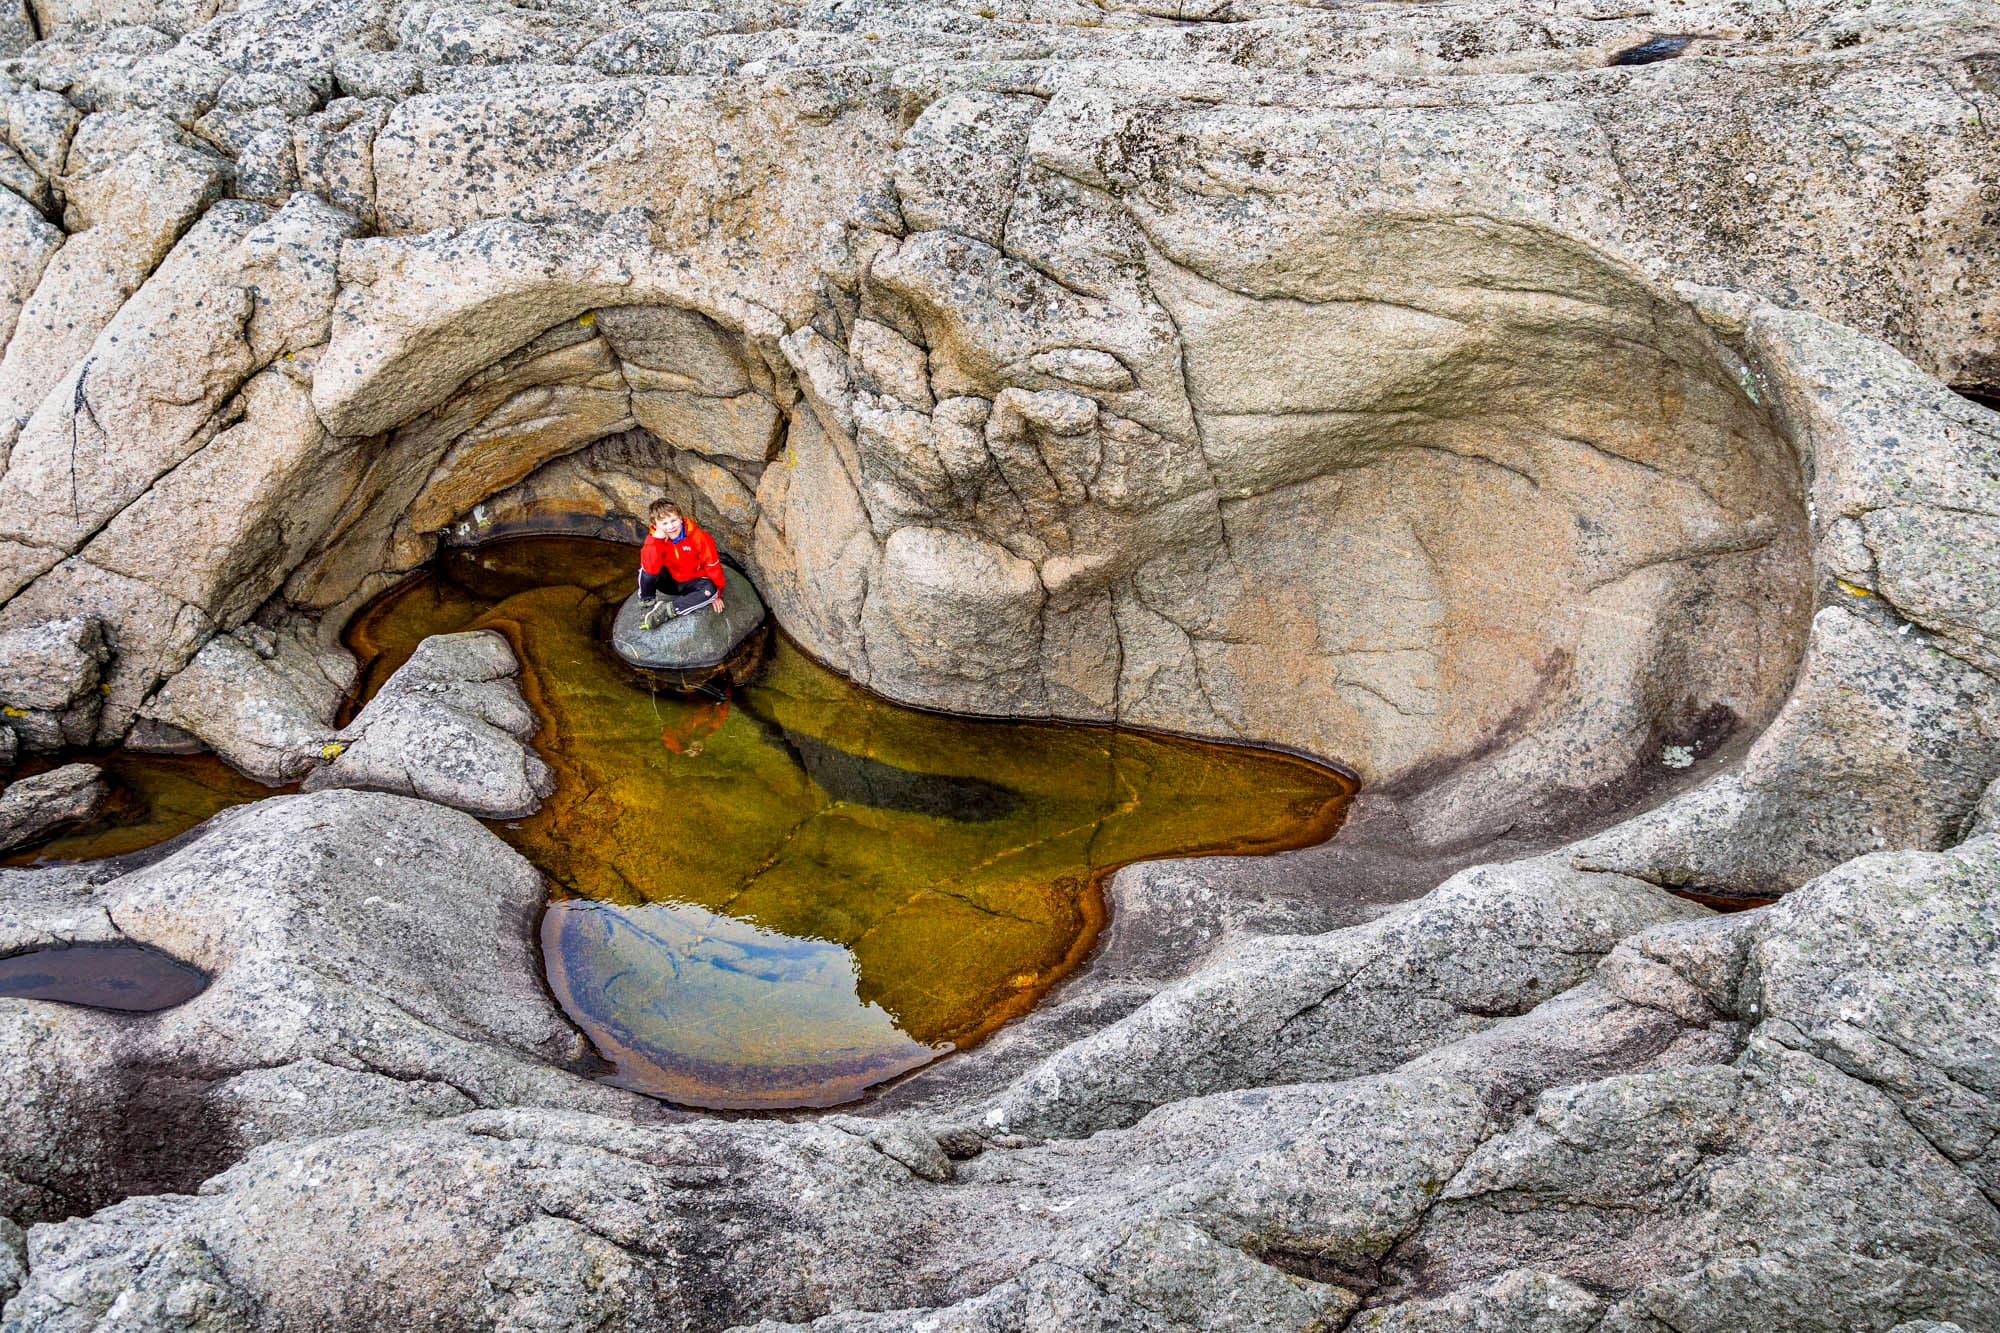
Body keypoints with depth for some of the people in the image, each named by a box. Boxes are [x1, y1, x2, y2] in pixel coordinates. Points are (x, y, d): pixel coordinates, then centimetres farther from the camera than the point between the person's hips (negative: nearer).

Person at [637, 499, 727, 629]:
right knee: (646, 571, -29)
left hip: (691, 583, 0)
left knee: (710, 591, -34)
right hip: (669, 582, 0)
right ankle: (648, 604, -10)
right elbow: (651, 568, -33)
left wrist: (716, 594, -8)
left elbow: (712, 564, -12)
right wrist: (656, 540, -39)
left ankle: (665, 610, -28)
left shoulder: (698, 537, -22)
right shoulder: (654, 539, -17)